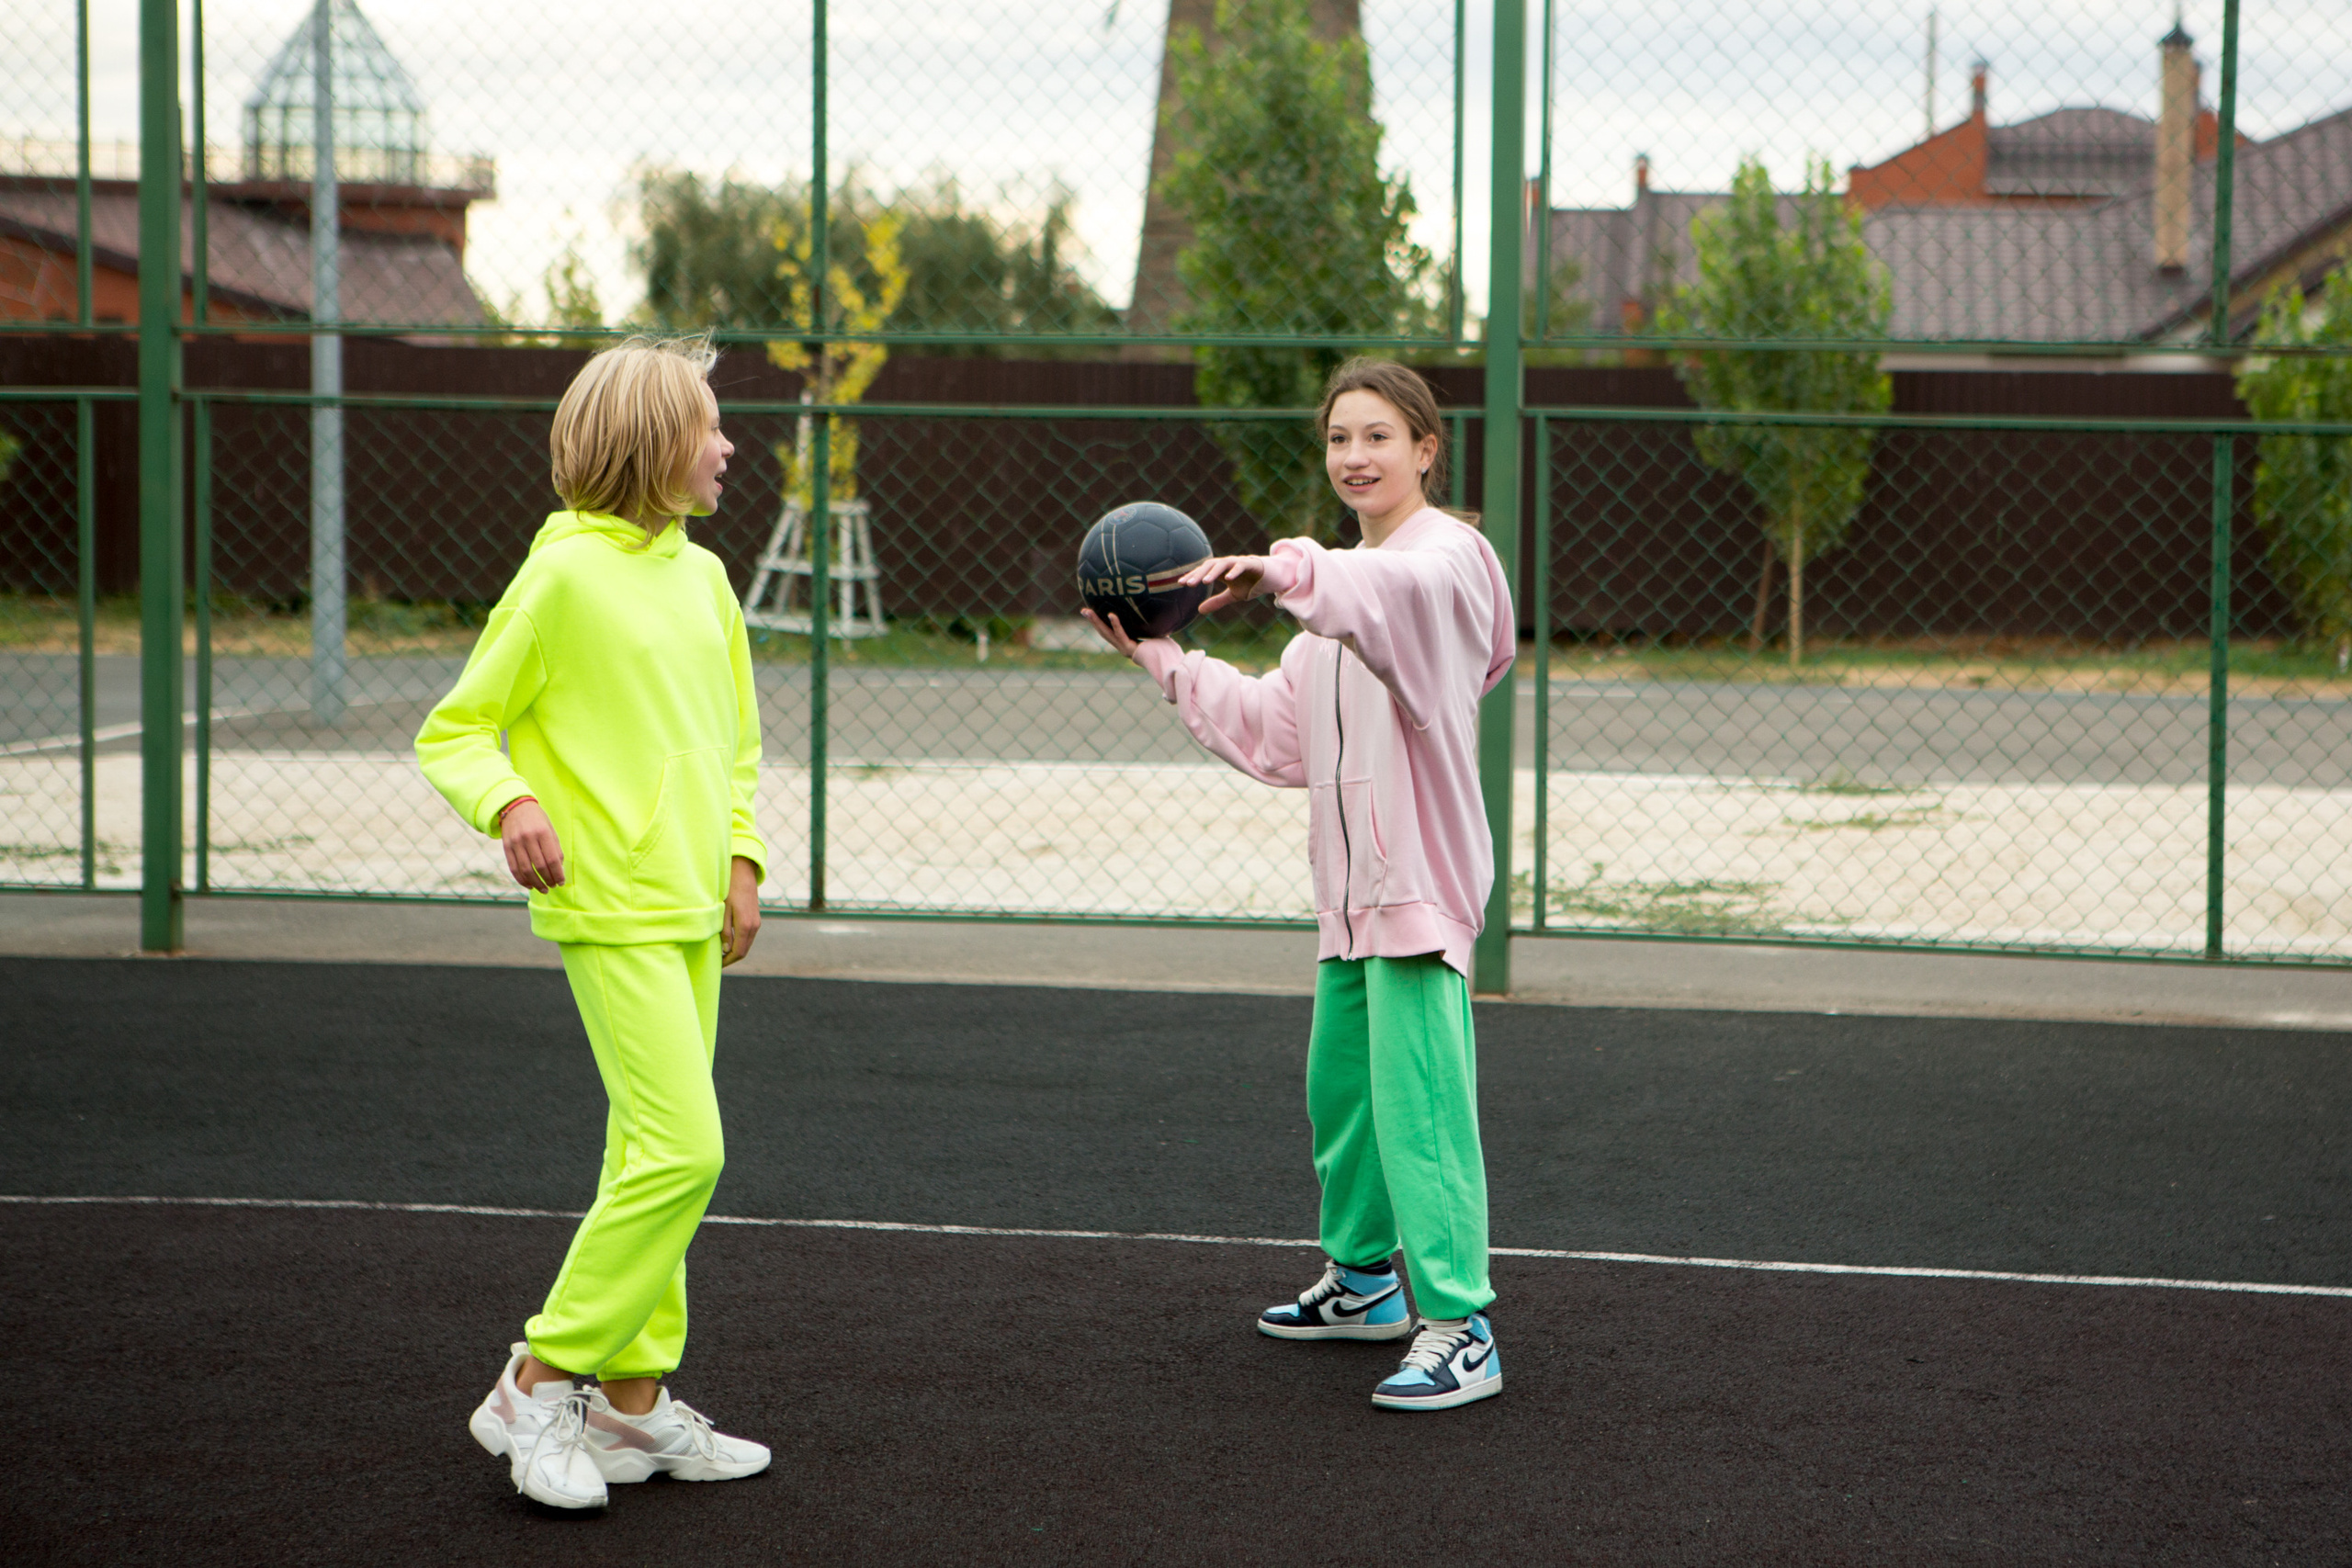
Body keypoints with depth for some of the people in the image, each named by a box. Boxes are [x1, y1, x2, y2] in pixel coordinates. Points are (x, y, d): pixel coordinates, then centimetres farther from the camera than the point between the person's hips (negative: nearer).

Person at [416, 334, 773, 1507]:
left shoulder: (702, 575, 12)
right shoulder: (565, 575, -10)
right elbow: (452, 731, -5)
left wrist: (740, 859, 12)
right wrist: (510, 803, -24)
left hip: (691, 909, 8)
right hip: (611, 906, -8)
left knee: (656, 1157, 10)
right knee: (681, 1149, -15)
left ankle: (633, 1401, 17)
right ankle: (536, 1388, -5)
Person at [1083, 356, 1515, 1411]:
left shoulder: (1445, 556, -9)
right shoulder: (1348, 584, 21)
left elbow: (1401, 592, -37)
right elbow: (1276, 733, 23)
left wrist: (1284, 571, -51)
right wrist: (1163, 661, 20)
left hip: (1420, 883, -9)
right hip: (1352, 887, 10)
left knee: (1418, 1101, -14)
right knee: (1339, 1084, 19)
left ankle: (1458, 1329, -13)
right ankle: (1362, 1280, 37)